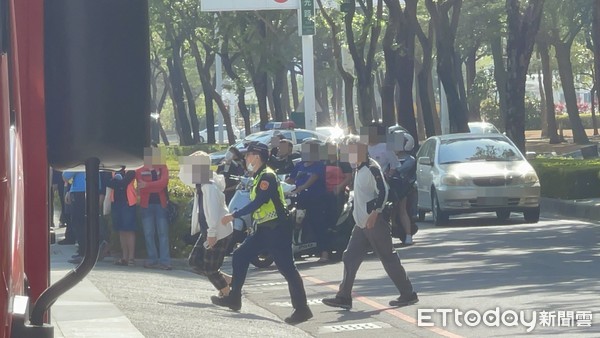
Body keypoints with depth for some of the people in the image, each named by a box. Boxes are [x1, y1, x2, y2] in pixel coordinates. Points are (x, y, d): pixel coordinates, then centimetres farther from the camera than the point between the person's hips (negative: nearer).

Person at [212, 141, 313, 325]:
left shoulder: (267, 176, -16)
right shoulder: (259, 177, 15)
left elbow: (257, 203, -23)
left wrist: (233, 216, -20)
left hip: (277, 230, -10)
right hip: (263, 229, 10)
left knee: (287, 268, -10)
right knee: (240, 256, 12)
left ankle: (302, 309, -9)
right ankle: (233, 298, 20)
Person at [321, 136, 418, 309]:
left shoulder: (372, 168, -15)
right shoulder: (359, 169, 15)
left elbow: (383, 192, -22)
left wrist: (374, 214, -26)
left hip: (375, 222, -10)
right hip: (362, 223, 10)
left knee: (388, 259, -4)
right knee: (350, 258, 7)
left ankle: (408, 295, 3)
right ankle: (344, 297, 10)